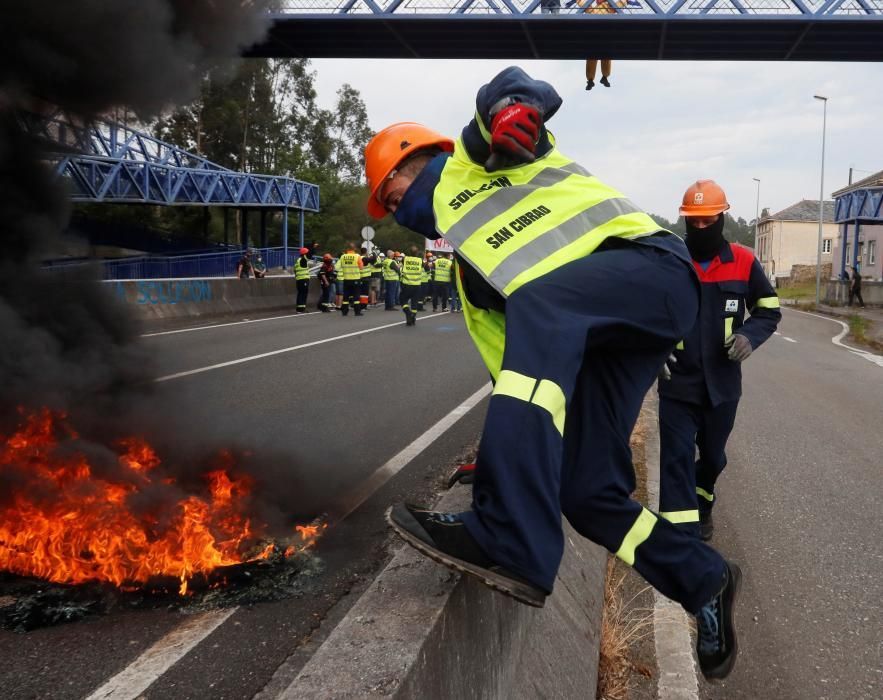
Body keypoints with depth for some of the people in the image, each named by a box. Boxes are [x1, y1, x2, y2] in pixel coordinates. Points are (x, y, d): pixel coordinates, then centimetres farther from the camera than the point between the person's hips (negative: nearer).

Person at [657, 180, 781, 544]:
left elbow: (769, 310, 7)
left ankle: (702, 505, 49)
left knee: (713, 456, 20)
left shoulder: (744, 262, -2)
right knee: (676, 460, -8)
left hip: (722, 384, 2)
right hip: (677, 384, -2)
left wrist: (749, 335, -13)